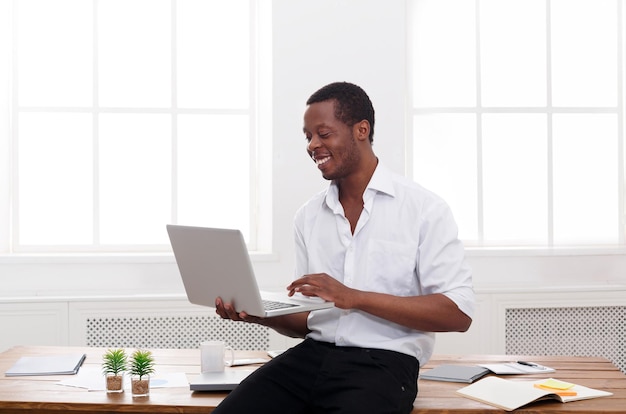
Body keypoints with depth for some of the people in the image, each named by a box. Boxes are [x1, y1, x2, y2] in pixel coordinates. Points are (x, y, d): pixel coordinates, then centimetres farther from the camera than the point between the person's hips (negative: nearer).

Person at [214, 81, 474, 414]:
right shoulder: (308, 216, 13)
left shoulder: (423, 209, -3)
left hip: (384, 361, -4)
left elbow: (458, 313, -10)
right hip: (313, 353, 4)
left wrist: (355, 297, -17)